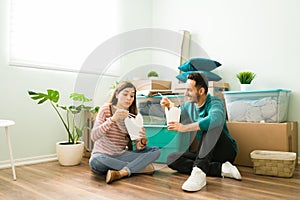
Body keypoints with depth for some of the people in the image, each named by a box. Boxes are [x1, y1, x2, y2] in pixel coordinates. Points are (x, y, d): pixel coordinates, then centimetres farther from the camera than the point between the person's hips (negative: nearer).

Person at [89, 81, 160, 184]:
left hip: (121, 155, 3)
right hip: (103, 155, -3)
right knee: (95, 161, -37)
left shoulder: (133, 115, 5)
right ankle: (141, 166, -22)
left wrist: (143, 141, -27)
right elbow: (94, 136, -20)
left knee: (155, 150, -13)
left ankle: (122, 172, -31)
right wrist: (113, 119, -31)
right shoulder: (106, 109, -5)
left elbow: (138, 147, -3)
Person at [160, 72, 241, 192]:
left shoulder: (214, 103, -15)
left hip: (226, 151, -6)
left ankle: (199, 172, -43)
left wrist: (184, 128, -39)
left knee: (211, 125, -31)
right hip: (206, 154, 7)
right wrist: (170, 107, 0)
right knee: (172, 159, -13)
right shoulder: (189, 106, 6)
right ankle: (221, 169, -21)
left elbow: (216, 118, -40)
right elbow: (176, 121, 20)